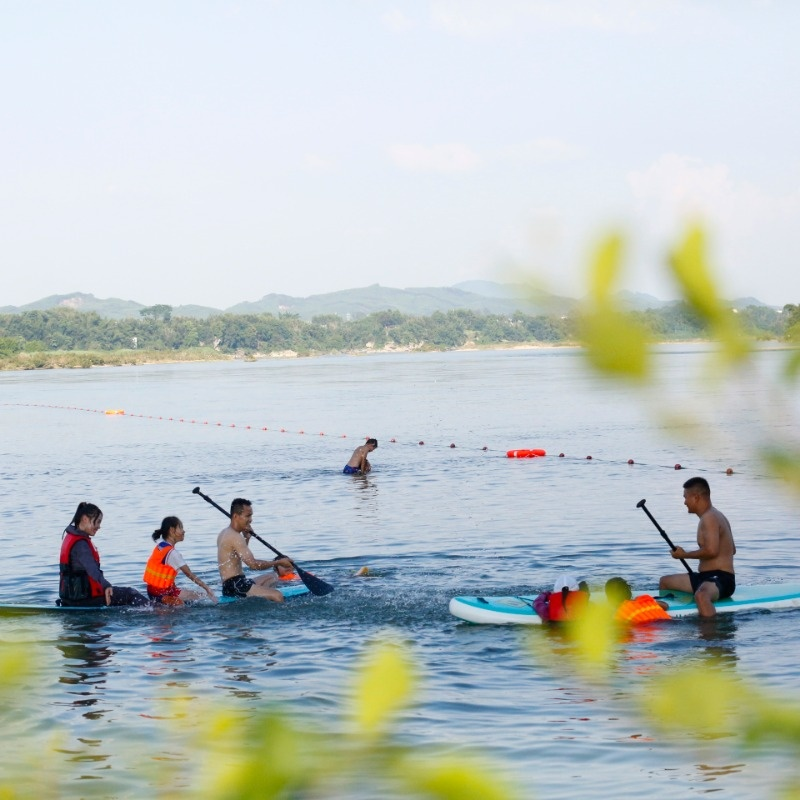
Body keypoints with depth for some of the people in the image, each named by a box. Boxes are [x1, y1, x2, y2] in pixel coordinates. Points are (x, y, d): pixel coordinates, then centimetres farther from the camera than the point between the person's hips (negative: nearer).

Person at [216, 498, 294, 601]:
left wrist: (246, 538, 19)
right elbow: (253, 564, -21)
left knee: (272, 577, 27)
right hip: (234, 586, -11)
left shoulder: (224, 533, 19)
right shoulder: (235, 537, -15)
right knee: (277, 597, -25)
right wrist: (279, 563, -10)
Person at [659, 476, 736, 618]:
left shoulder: (709, 518, -15)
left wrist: (684, 554, -12)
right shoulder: (716, 516, 18)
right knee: (665, 581, 24)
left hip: (720, 579, -11)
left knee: (701, 595, -44)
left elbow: (711, 551, -26)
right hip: (706, 577, 11)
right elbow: (732, 550, 26)